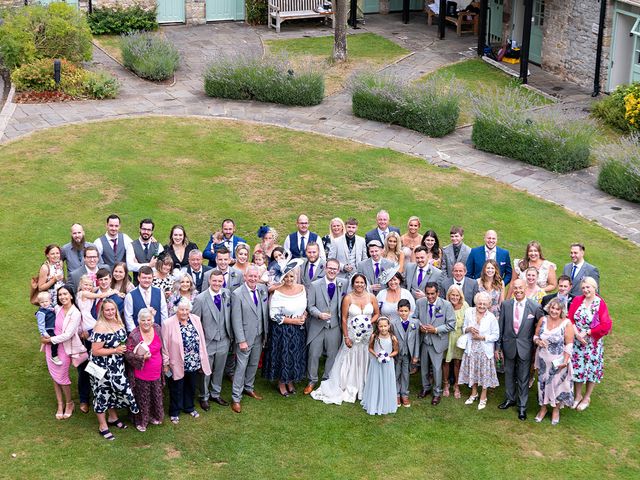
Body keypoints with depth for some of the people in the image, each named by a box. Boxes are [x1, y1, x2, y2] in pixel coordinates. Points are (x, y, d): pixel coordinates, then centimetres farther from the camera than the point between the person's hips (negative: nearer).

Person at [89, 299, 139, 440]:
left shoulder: (119, 323, 1)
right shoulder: (100, 327, -23)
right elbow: (95, 351, -24)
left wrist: (124, 348, 1)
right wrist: (115, 350, -22)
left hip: (116, 367, 7)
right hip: (103, 367, -7)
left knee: (115, 390, 20)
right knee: (103, 394, 6)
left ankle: (113, 417, 41)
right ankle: (103, 426, 18)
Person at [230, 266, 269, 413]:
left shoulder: (263, 289, -1)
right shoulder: (237, 294, -16)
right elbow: (236, 319, -16)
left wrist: (266, 332, 8)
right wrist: (241, 340, -18)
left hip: (259, 335, 6)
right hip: (245, 336, -5)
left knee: (254, 364, 19)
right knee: (241, 366, 0)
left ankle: (248, 388, 39)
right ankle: (236, 398, 9)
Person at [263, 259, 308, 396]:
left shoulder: (302, 288, -4)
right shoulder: (277, 293, -19)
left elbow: (305, 306, 12)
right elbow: (274, 316, -18)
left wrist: (304, 316, -9)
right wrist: (293, 321, -17)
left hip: (299, 330, 5)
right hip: (282, 330, -5)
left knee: (296, 356, 15)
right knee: (283, 355, 8)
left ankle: (290, 381, 35)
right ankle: (281, 383, 28)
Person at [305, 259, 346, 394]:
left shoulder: (343, 284, -1)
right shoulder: (315, 285, -5)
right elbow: (310, 305, -4)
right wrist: (319, 314, -21)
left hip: (335, 326, 2)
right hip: (317, 325, -2)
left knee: (332, 354, 11)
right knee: (313, 354, 5)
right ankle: (312, 381, 22)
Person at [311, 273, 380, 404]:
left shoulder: (371, 297, -1)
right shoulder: (348, 298, -9)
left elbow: (377, 313, 10)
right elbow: (344, 318, -8)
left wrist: (370, 322, -11)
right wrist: (346, 337, -10)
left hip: (367, 335, 2)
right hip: (352, 334, -2)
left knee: (364, 360, 9)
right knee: (350, 360, 6)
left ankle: (363, 388, 23)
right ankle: (348, 389, 18)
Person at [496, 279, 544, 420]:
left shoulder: (535, 307, -10)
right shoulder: (505, 305, -4)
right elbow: (501, 327, 1)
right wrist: (498, 347, 3)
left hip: (525, 348, -2)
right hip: (509, 346, 2)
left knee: (523, 378, 7)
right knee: (509, 374, 18)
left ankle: (522, 406, 19)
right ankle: (510, 399, 37)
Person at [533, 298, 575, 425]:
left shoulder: (566, 323, -14)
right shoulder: (543, 320, -3)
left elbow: (569, 345, -13)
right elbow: (535, 335, 8)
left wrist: (565, 361, -17)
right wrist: (538, 341, -15)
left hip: (558, 361, -4)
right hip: (543, 359, 4)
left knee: (557, 384, 8)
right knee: (542, 383, 14)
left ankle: (556, 410, 28)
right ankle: (543, 408, 34)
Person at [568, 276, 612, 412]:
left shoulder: (600, 304, -12)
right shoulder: (577, 300, -2)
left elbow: (606, 325, -17)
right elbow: (570, 319, -3)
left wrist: (587, 333, -17)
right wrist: (577, 334, -17)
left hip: (593, 343, -2)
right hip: (577, 341, 3)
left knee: (592, 369, 10)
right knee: (577, 368, 11)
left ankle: (586, 398, 28)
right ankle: (578, 396, 30)